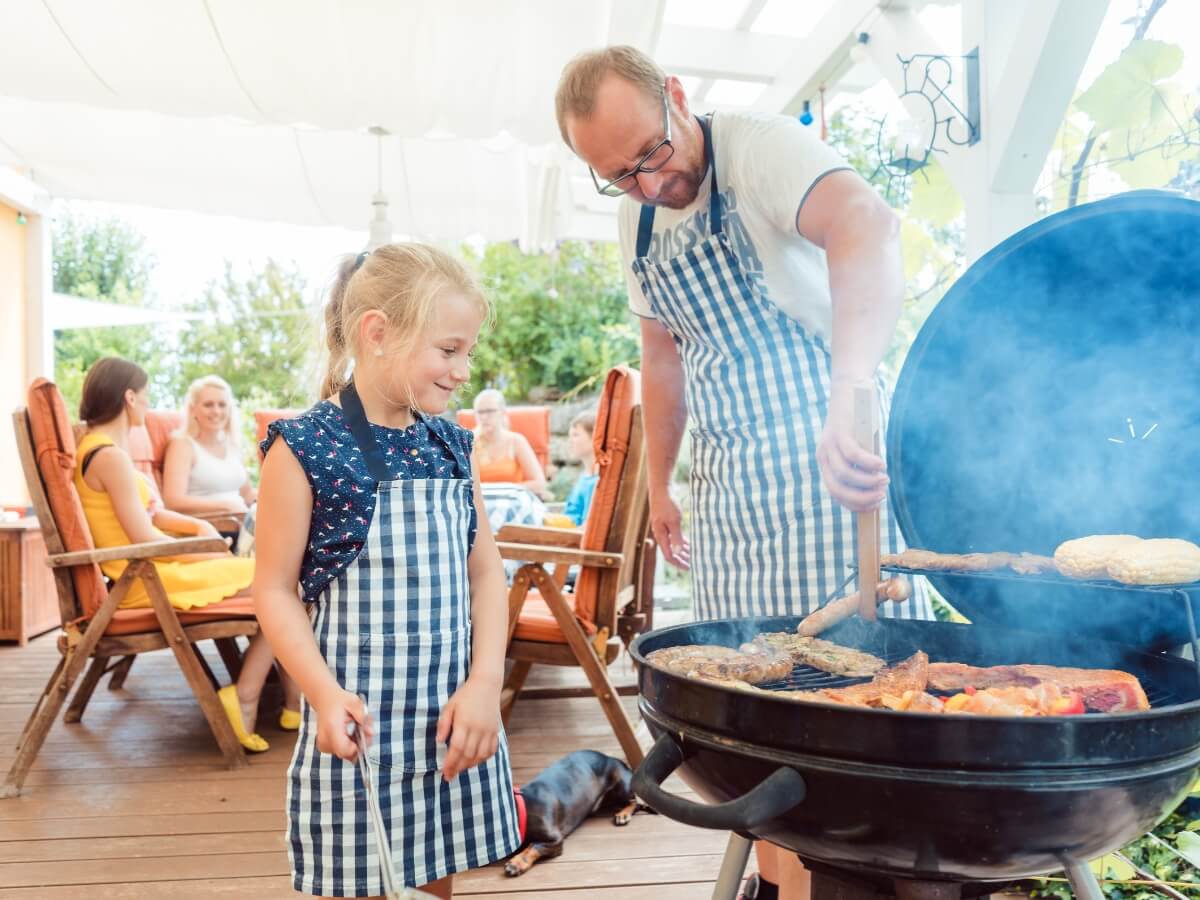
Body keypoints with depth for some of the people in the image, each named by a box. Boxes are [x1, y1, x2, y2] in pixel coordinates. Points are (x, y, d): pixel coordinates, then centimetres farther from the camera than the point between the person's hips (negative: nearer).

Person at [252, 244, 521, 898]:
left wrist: (485, 682, -5)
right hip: (359, 721, -5)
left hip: (453, 716, 5)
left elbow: (486, 572, 6)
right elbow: (274, 590, -7)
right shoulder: (305, 448, -11)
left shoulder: (450, 445, 6)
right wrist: (325, 695, -19)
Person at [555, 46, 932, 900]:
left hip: (830, 455, -6)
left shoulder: (760, 146, -15)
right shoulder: (637, 222, 8)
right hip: (728, 478, 7)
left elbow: (865, 224, -37)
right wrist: (658, 485, 18)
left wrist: (852, 398, -53)